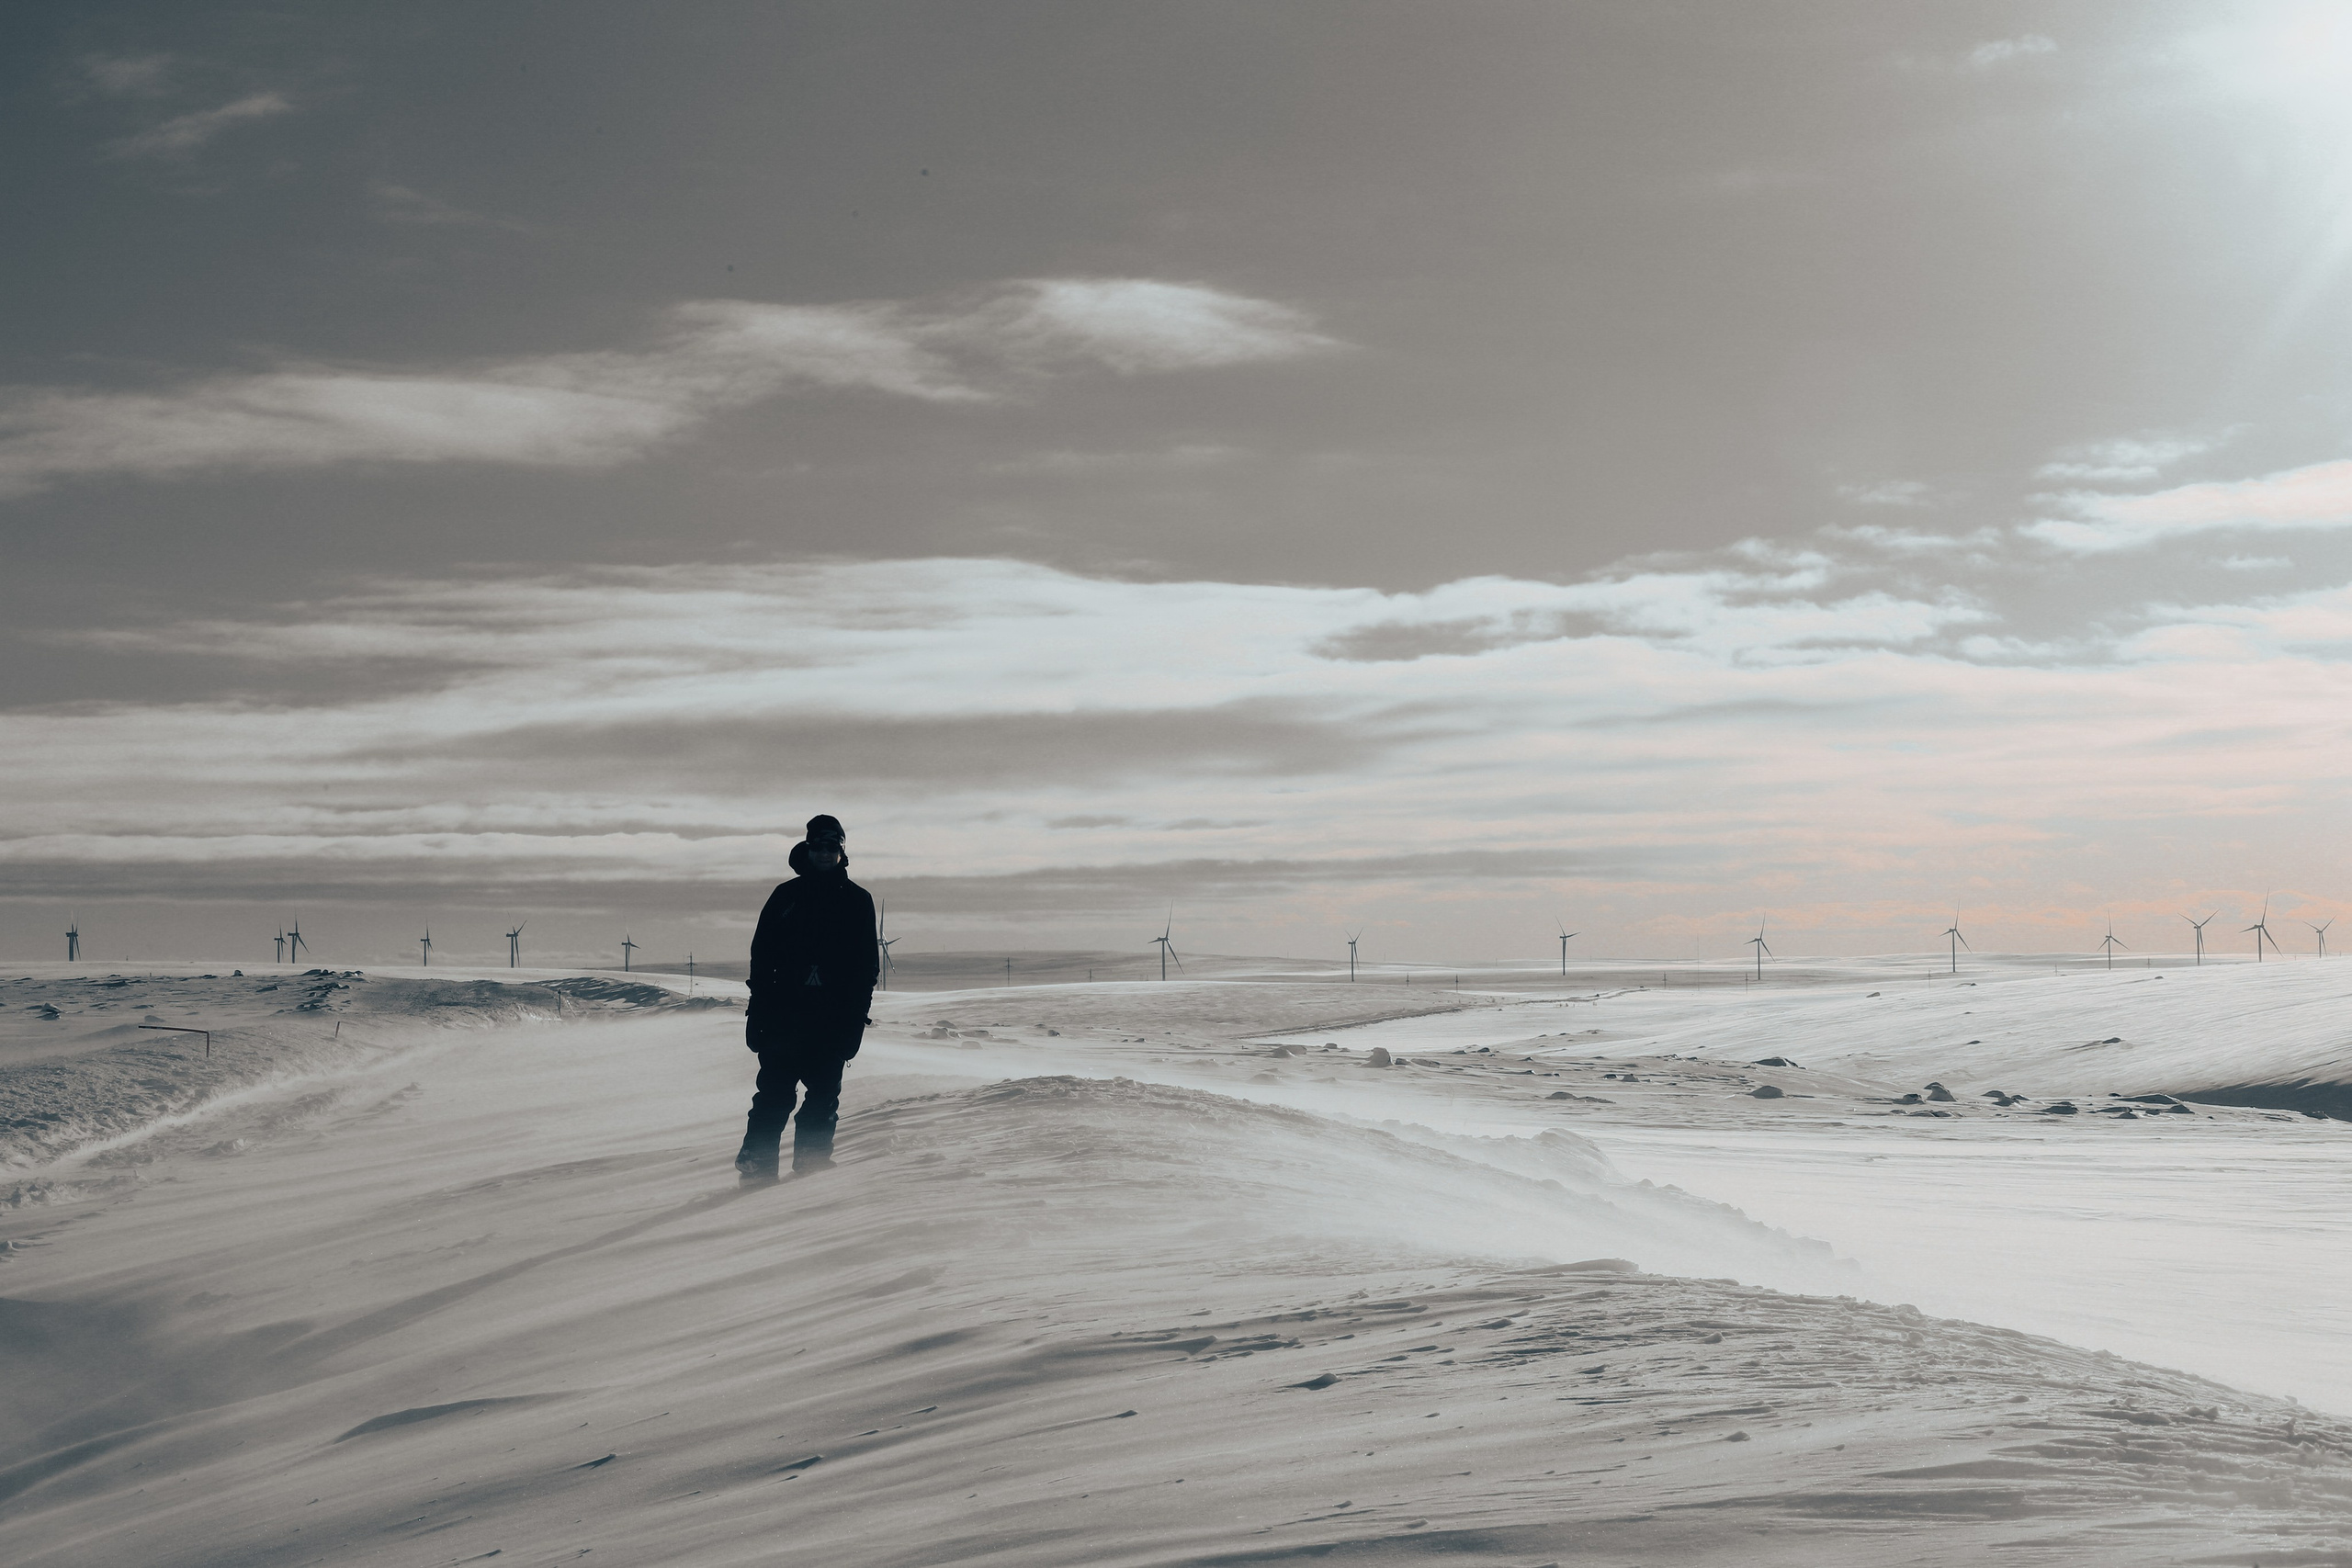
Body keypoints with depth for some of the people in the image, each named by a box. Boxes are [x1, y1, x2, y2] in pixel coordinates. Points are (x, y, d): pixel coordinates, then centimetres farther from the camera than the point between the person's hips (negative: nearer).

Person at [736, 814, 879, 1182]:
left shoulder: (857, 900, 10)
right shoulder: (786, 896, 9)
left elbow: (867, 966, 9)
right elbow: (761, 954, 6)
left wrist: (856, 1017, -1)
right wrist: (758, 1012, -2)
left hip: (834, 1017, 1)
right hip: (785, 1011, -1)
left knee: (824, 1096, 1)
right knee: (775, 1093, -5)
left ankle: (812, 1160, 10)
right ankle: (757, 1163, -3)